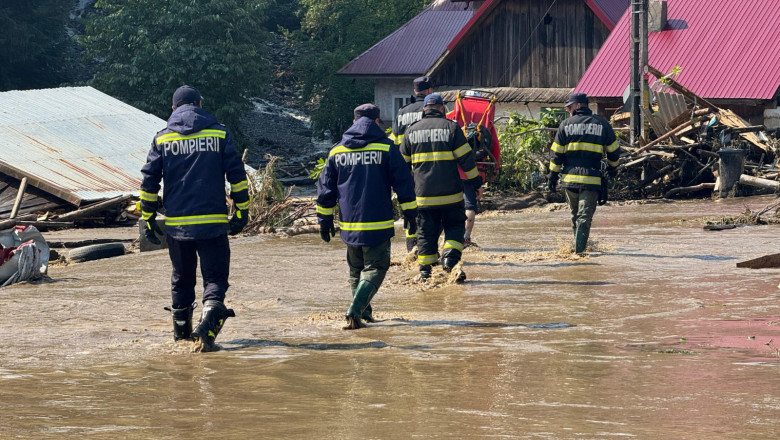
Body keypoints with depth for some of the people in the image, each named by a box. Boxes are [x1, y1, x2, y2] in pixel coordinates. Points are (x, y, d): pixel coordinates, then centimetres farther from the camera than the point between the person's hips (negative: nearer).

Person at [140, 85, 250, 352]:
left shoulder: (162, 138, 5)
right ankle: (207, 328, -23)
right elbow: (237, 175, 0)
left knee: (182, 277, 19)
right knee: (215, 277, 0)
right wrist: (242, 212, 8)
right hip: (213, 222, -2)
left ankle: (182, 331, 30)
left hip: (177, 224, 2)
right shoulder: (219, 133, 2)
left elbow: (149, 181, 4)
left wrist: (148, 218, 11)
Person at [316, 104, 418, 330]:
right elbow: (403, 183, -3)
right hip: (378, 225, -4)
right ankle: (356, 311, -17)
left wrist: (324, 221, 18)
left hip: (349, 225, 4)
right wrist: (410, 215, 5)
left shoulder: (336, 151, 7)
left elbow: (325, 189, 11)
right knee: (375, 269, 2)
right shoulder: (387, 148, -3)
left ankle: (363, 312, 24)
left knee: (356, 269, 19)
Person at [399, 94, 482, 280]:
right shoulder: (451, 127, -3)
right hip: (449, 193, -2)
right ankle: (450, 256, -10)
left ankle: (425, 270, 7)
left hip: (423, 194, 2)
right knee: (455, 227, 11)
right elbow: (466, 158, -4)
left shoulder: (412, 130, 7)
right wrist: (476, 180, 8)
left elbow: (403, 161, 14)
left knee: (426, 232, 9)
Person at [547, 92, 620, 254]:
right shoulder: (602, 124, 6)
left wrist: (553, 174, 10)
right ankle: (579, 247, -20)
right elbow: (613, 149, 13)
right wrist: (612, 167, 30)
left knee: (575, 213, 18)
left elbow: (557, 153, 3)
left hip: (570, 177, 1)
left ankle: (579, 245, 27)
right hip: (592, 178, -1)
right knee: (585, 215, -5)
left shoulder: (566, 125, 4)